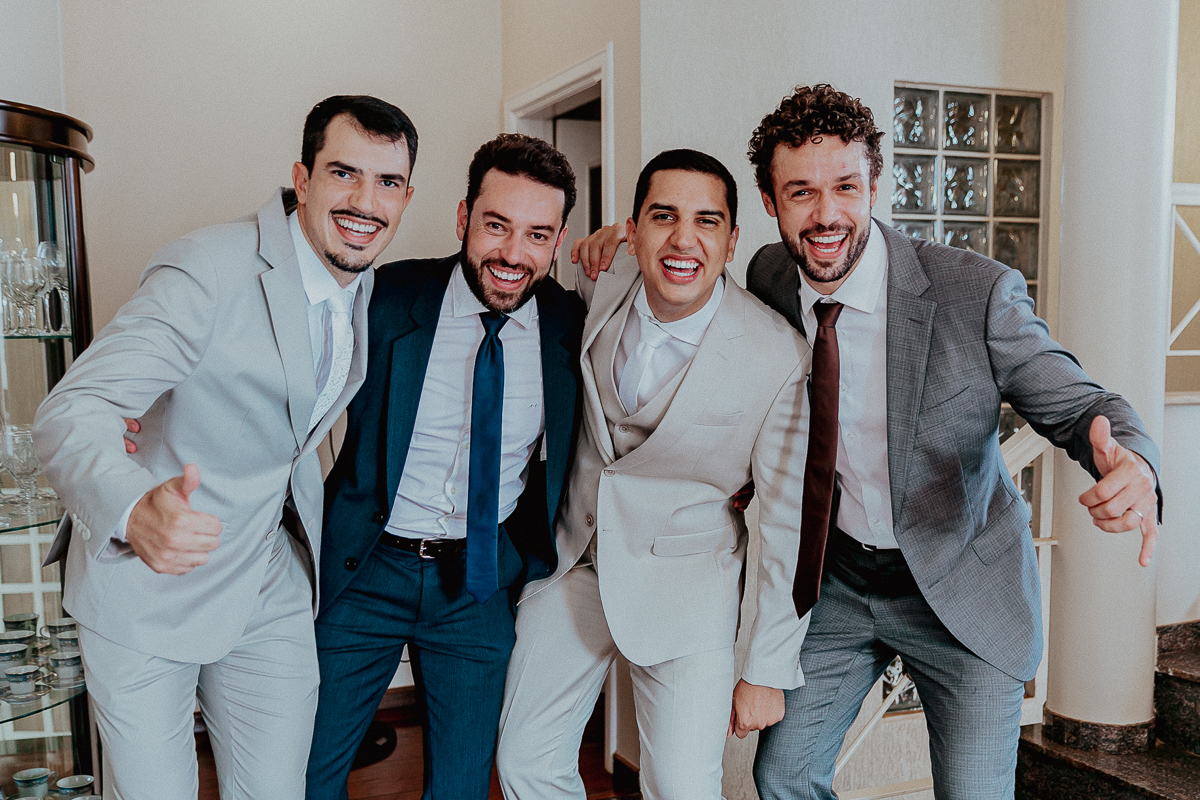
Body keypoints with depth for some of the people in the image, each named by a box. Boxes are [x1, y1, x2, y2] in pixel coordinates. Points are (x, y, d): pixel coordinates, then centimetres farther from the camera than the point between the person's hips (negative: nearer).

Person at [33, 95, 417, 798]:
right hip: (144, 589, -5)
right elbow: (70, 412, -28)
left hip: (272, 595, 6)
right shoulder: (208, 270, -22)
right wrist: (136, 512, -48)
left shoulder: (373, 288, 1)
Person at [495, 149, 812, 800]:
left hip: (685, 587, -4)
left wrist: (767, 672, -7)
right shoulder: (597, 293, -8)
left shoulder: (781, 360, -19)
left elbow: (789, 522, -11)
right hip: (570, 561, 4)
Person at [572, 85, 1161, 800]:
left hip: (963, 588, -3)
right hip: (836, 580, 4)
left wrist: (1131, 464, -36)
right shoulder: (768, 280, -8)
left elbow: (1078, 406, -15)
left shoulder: (978, 293, -21)